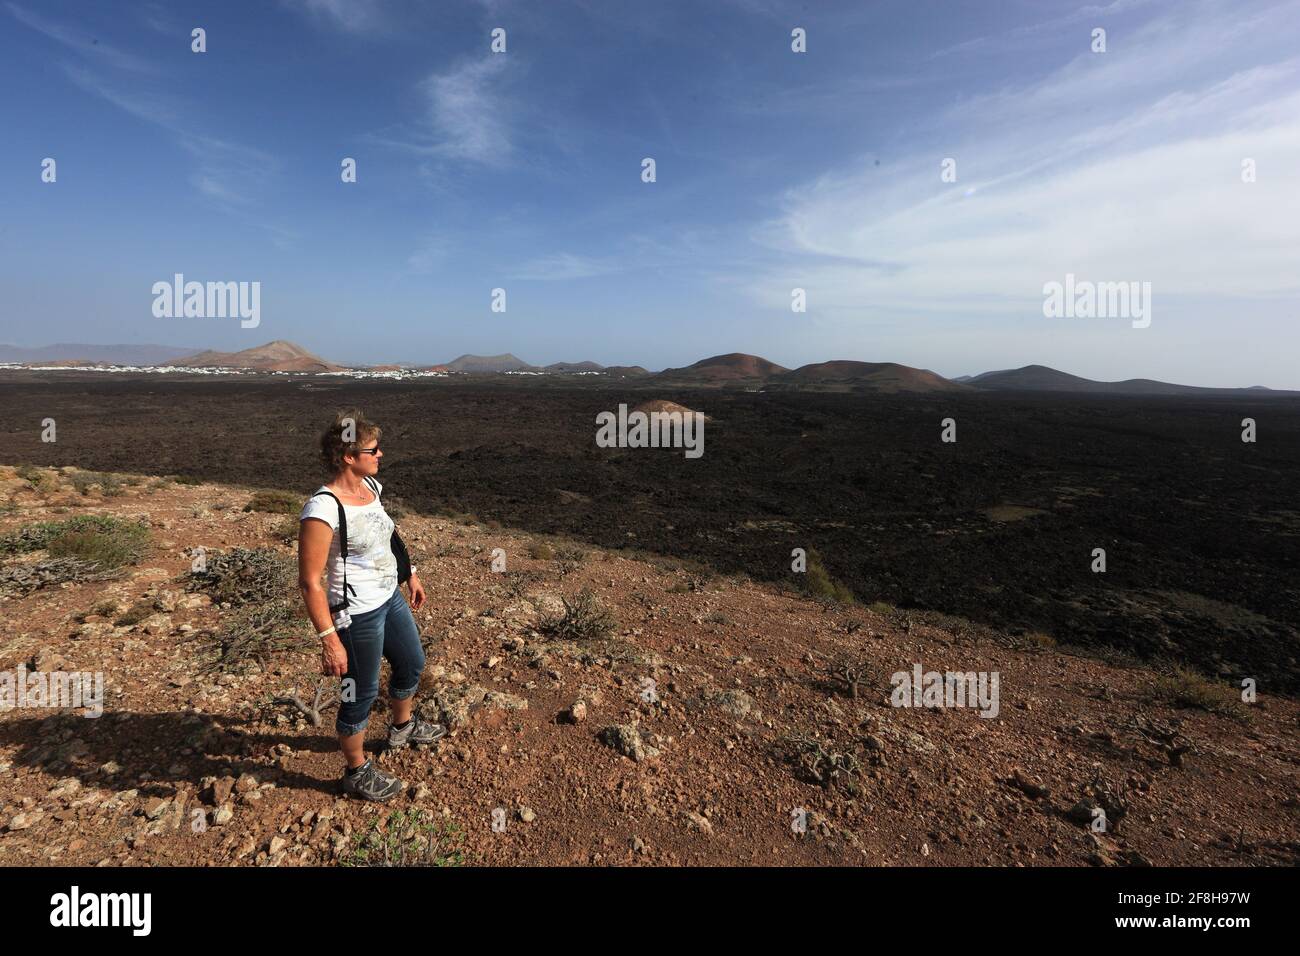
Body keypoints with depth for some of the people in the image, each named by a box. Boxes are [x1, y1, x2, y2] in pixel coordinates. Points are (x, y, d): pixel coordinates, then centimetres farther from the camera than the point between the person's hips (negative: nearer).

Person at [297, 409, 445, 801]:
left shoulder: (371, 485, -2)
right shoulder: (322, 510, -27)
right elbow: (309, 582, -23)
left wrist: (410, 575, 21)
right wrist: (329, 640, -22)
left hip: (390, 598, 9)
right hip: (358, 615, -9)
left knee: (412, 664, 27)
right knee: (361, 694, 11)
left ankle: (402, 727, 56)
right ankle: (357, 773, 36)